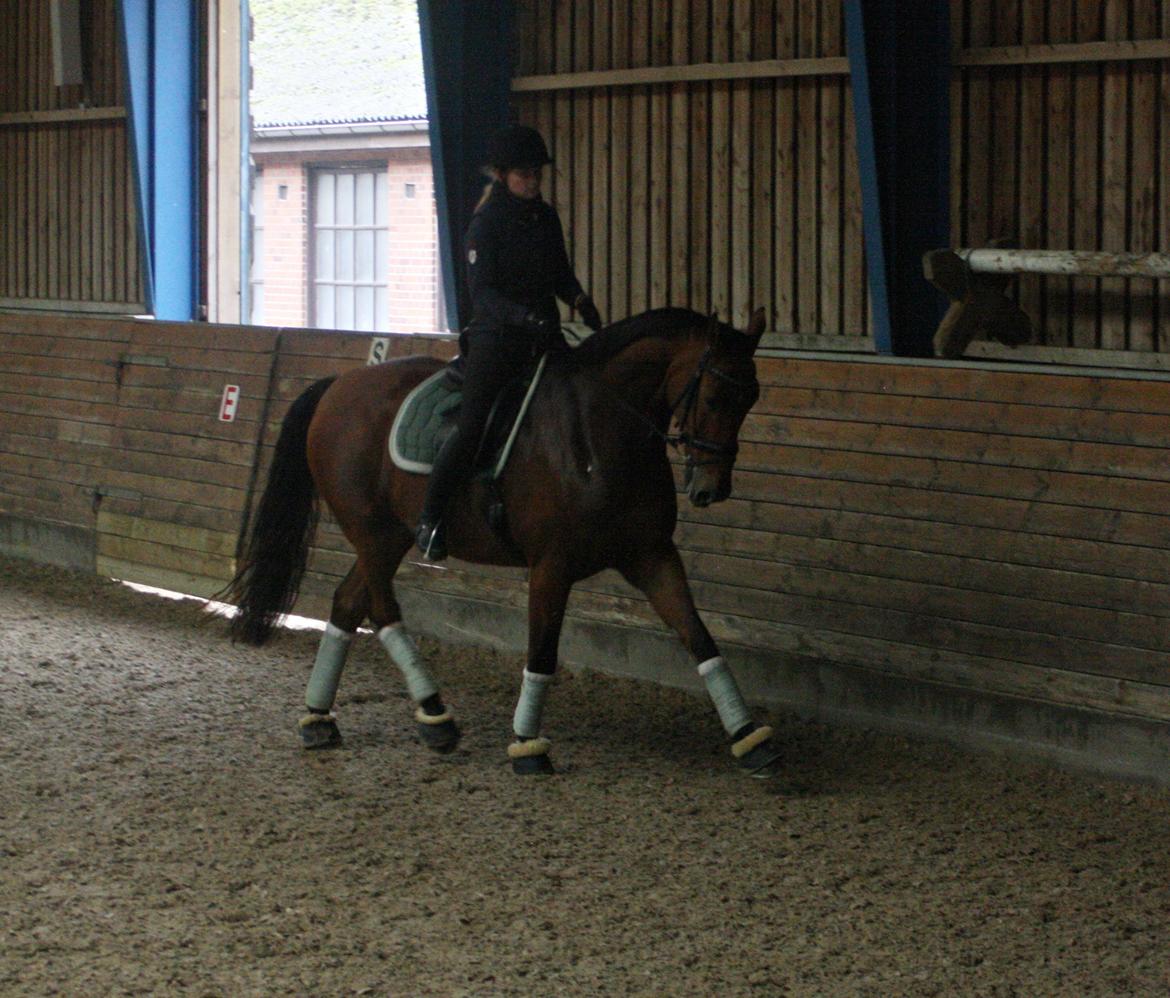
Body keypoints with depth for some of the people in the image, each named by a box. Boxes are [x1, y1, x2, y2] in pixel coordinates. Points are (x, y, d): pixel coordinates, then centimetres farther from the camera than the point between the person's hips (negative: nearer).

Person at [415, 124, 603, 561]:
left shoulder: (546, 217, 11)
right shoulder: (486, 222, -8)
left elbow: (561, 274, 20)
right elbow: (482, 290, -16)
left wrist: (580, 301, -2)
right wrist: (522, 316, -32)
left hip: (543, 336, 6)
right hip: (495, 337, -6)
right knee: (471, 427, -12)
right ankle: (430, 520, -3)